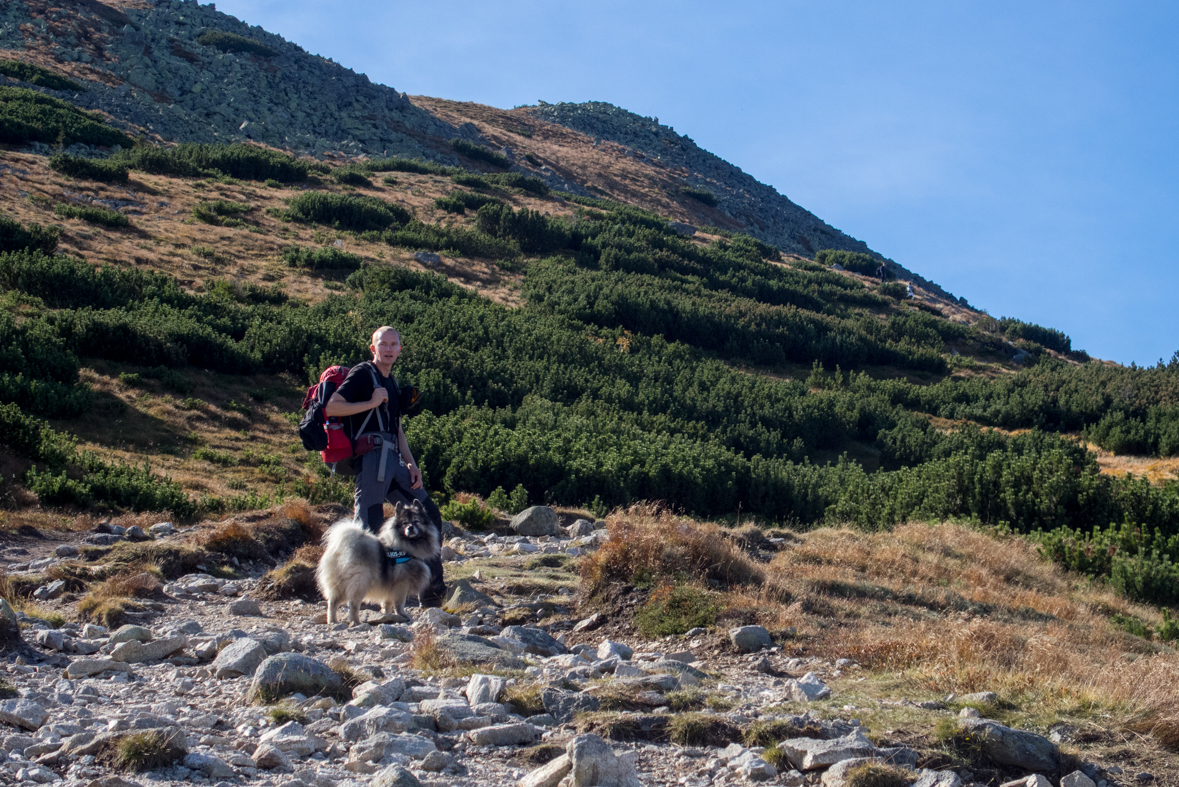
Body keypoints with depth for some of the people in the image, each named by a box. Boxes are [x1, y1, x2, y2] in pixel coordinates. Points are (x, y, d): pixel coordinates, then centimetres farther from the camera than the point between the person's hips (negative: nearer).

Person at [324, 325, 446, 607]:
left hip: (393, 461, 8)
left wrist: (411, 464, 15)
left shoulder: (392, 383, 25)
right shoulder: (362, 374, -1)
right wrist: (371, 403, -12)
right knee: (370, 526, -11)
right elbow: (332, 407, -12)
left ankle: (432, 590, 10)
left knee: (429, 514, 6)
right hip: (371, 456, -8)